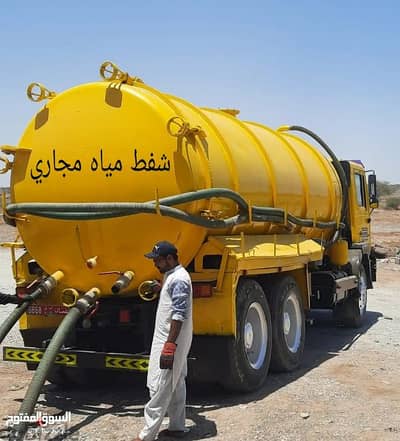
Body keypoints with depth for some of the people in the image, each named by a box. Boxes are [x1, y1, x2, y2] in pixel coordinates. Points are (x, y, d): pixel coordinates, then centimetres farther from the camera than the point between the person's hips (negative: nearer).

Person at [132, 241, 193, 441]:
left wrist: (169, 346, -26)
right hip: (169, 340, 11)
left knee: (159, 388, -8)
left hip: (170, 342, -11)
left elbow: (179, 316, -24)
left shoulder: (178, 280, -19)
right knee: (176, 386, 15)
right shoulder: (171, 276, 13)